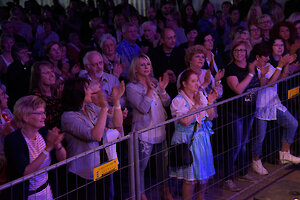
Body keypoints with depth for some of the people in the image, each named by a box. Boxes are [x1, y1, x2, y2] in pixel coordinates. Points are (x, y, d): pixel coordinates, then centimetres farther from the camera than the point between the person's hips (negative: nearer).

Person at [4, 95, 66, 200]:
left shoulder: (43, 134, -3)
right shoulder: (12, 140, -20)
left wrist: (58, 144, -23)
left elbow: (62, 159, -2)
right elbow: (26, 173, -29)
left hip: (45, 191, 6)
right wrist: (48, 148, -33)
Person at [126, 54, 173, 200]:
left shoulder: (155, 82, 9)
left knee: (163, 161, 14)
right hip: (144, 132, -6)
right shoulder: (132, 87, -9)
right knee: (141, 165, -2)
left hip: (160, 130, 6)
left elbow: (166, 103, 5)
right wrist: (150, 90, -25)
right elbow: (143, 108, -18)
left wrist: (162, 89, -11)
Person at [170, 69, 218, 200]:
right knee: (190, 178, -4)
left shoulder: (201, 96, 6)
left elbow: (210, 117, 9)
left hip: (202, 139, 7)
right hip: (187, 141, -6)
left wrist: (210, 103, -6)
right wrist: (196, 105, -25)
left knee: (204, 173, 13)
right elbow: (186, 121, -23)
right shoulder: (178, 101, -13)